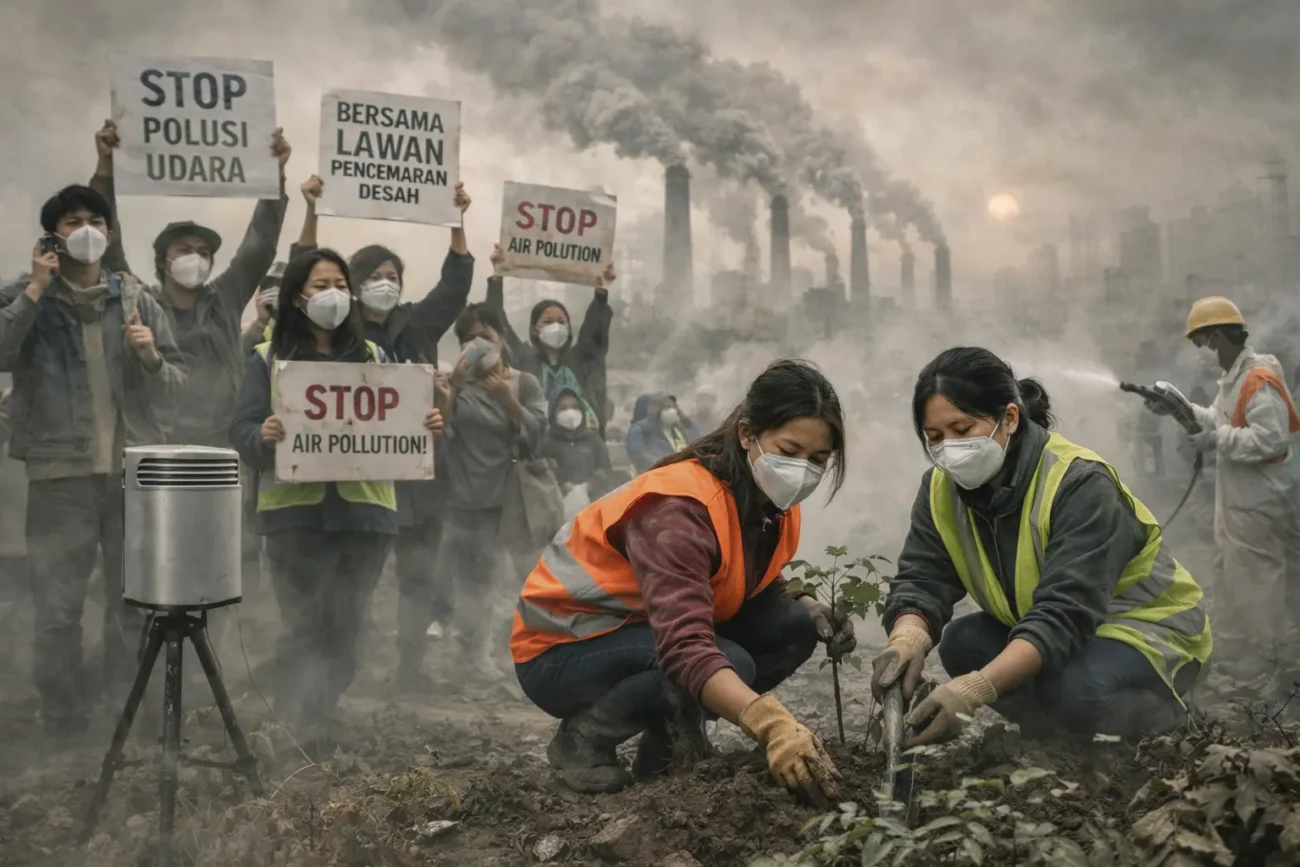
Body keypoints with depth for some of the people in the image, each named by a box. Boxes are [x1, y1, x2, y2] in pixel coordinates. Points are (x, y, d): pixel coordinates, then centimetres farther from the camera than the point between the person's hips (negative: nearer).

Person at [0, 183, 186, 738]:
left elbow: (177, 383, 10)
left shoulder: (136, 298, 9)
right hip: (60, 473, -2)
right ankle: (63, 721, 17)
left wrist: (152, 358, -10)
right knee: (58, 607, 2)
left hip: (134, 471, 2)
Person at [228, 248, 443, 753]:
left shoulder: (374, 357, 15)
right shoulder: (268, 359, 7)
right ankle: (292, 735, 7)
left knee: (346, 630, 3)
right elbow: (242, 434, -1)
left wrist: (428, 426, -9)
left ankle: (323, 728, 15)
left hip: (364, 510, 3)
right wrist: (264, 436, -23)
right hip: (296, 512, -2)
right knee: (306, 627, -5)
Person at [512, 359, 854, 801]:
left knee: (795, 626, -11)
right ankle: (583, 736, -9)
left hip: (640, 632, 8)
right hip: (562, 650, -8)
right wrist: (773, 724, -54)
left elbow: (759, 591, 6)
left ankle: (671, 731, 5)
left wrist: (808, 607, -16)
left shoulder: (771, 501, -5)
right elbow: (685, 648, -42)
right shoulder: (678, 509, -31)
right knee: (730, 665, -31)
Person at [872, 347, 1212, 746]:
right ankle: (1056, 737, 4)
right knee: (961, 643, -16)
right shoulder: (943, 487, -9)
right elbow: (921, 579, -17)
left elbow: (1063, 615, -38)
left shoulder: (1079, 484, -29)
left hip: (1145, 628, -7)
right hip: (1043, 630, 7)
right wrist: (907, 640, -41)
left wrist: (976, 689, -51)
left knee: (1075, 688, -34)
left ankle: (1149, 717, -1)